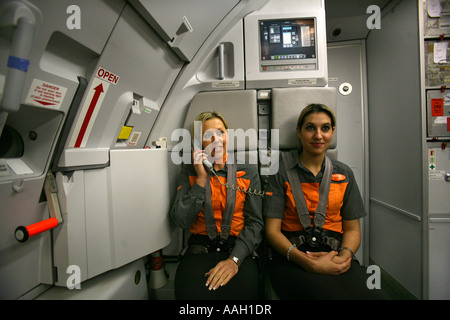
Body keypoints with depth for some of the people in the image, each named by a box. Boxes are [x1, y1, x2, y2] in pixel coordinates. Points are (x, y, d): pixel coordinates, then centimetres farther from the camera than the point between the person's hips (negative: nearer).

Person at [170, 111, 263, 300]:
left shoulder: (248, 172, 7)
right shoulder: (189, 171, 8)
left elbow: (255, 223, 0)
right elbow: (181, 221, -2)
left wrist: (234, 260, -15)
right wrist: (201, 178, -7)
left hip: (238, 250, 0)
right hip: (199, 252, 0)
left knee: (238, 291, -27)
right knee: (193, 291, -27)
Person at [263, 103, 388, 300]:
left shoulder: (344, 174, 14)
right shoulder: (281, 172, 1)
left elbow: (352, 229, 14)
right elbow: (272, 230, -4)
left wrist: (345, 255, -9)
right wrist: (308, 262, -18)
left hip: (336, 256, 4)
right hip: (293, 259, -3)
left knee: (372, 295, -26)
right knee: (329, 294, -33)